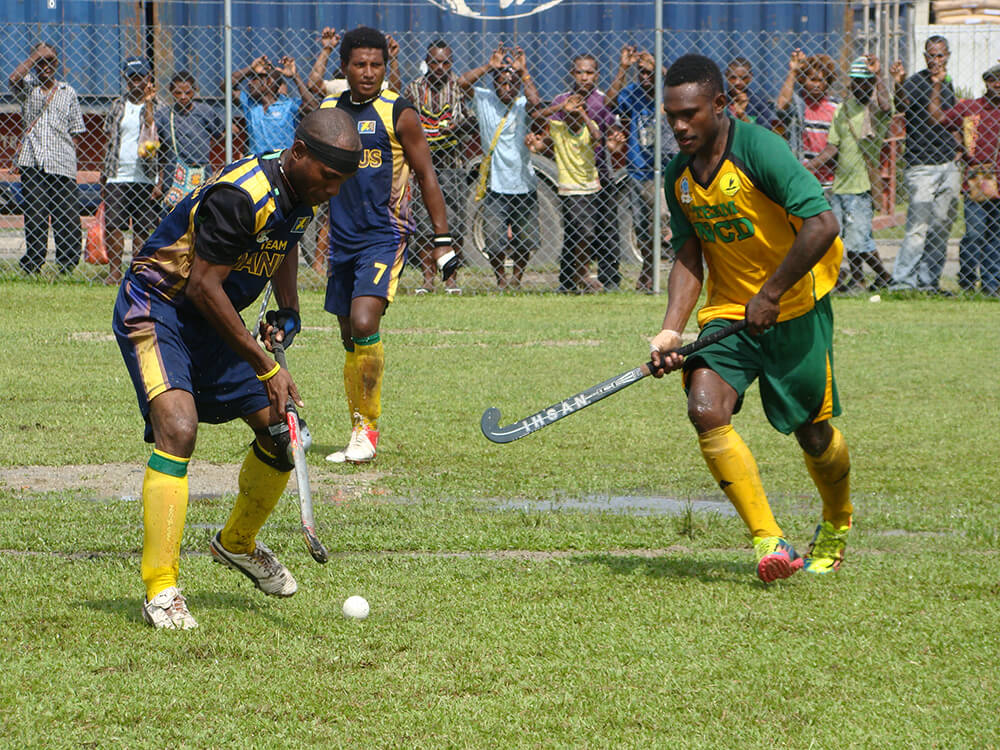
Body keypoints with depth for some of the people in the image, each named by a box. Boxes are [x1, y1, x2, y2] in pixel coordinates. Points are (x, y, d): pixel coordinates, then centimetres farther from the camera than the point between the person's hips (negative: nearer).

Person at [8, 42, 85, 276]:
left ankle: (67, 266, 2)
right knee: (35, 215, -4)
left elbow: (76, 131, 16)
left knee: (68, 217, -4)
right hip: (32, 162, -1)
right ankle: (32, 267, 0)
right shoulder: (28, 88, 13)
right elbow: (14, 79, -11)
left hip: (61, 163, 1)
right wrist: (36, 55, -6)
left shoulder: (68, 92, 16)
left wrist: (69, 151, 0)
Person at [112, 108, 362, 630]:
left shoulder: (302, 195, -1)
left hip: (212, 323, 9)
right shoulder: (240, 194, -29)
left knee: (281, 430, 8)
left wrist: (287, 312, 7)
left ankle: (237, 542, 36)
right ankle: (160, 591, -28)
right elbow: (203, 285, -27)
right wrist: (265, 368, -23)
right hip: (156, 308, -9)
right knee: (178, 426, -29)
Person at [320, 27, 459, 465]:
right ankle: (359, 434, 19)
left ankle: (367, 428, -12)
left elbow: (426, 176, 0)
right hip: (342, 241, 5)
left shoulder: (398, 114, -4)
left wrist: (441, 239, -3)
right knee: (350, 339, 9)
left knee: (364, 325, -22)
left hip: (384, 237, -5)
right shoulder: (328, 113, 9)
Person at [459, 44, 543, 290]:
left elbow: (535, 102, -26)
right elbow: (463, 83, -14)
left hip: (524, 185, 0)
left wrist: (523, 72, -26)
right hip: (495, 187, 0)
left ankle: (517, 275, 33)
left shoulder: (522, 105, -4)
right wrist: (489, 66, -19)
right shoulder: (484, 99, 0)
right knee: (494, 242, -3)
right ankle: (501, 278, 22)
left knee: (527, 241, 7)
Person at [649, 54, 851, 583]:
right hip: (727, 311, 5)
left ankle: (837, 525, 37)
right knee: (706, 410, -20)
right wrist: (672, 331, -9)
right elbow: (688, 260, 6)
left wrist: (771, 295, -22)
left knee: (812, 432, 5)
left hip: (795, 307, -5)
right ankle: (768, 540, -21)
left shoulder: (758, 148, -20)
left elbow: (821, 224, -25)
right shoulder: (678, 178, 2)